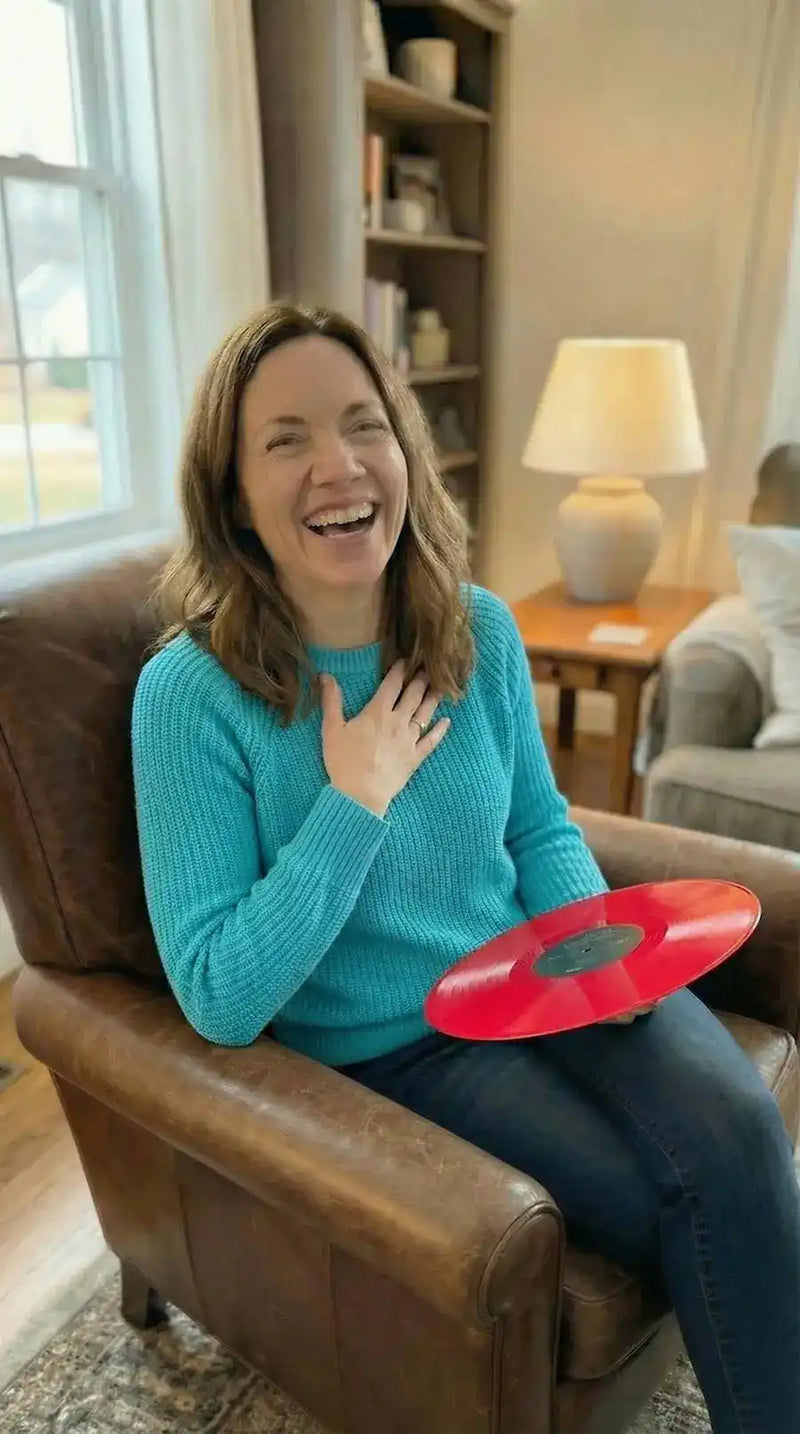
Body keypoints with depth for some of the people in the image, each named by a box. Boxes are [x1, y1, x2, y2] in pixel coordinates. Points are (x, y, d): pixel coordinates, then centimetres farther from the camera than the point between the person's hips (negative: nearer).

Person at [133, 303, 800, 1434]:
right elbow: (219, 1001, -19)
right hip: (386, 1053, -3)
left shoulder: (478, 629, -4)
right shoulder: (192, 693, -19)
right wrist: (356, 797, -23)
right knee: (699, 1207, -15)